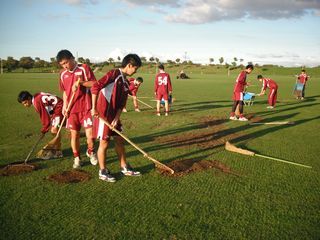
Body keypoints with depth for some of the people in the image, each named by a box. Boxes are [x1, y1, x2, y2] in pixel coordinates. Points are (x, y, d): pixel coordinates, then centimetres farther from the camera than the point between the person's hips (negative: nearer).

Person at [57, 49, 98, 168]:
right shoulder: (63, 74, 9)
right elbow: (65, 91, 17)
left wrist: (80, 82, -23)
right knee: (74, 134, 8)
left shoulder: (84, 68, -5)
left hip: (86, 108, -4)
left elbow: (94, 84, -9)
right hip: (71, 109, 4)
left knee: (90, 134, -5)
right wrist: (64, 106, 6)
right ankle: (77, 158, 24)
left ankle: (90, 152, 24)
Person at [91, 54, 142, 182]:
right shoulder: (114, 73, -13)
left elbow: (122, 104, 8)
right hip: (102, 113, -8)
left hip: (114, 115, 8)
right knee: (104, 143, 0)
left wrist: (117, 118, -5)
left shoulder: (126, 83, 12)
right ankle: (102, 172, 15)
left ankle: (124, 168, 26)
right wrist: (94, 108, -23)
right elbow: (95, 87, -23)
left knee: (119, 140, 13)